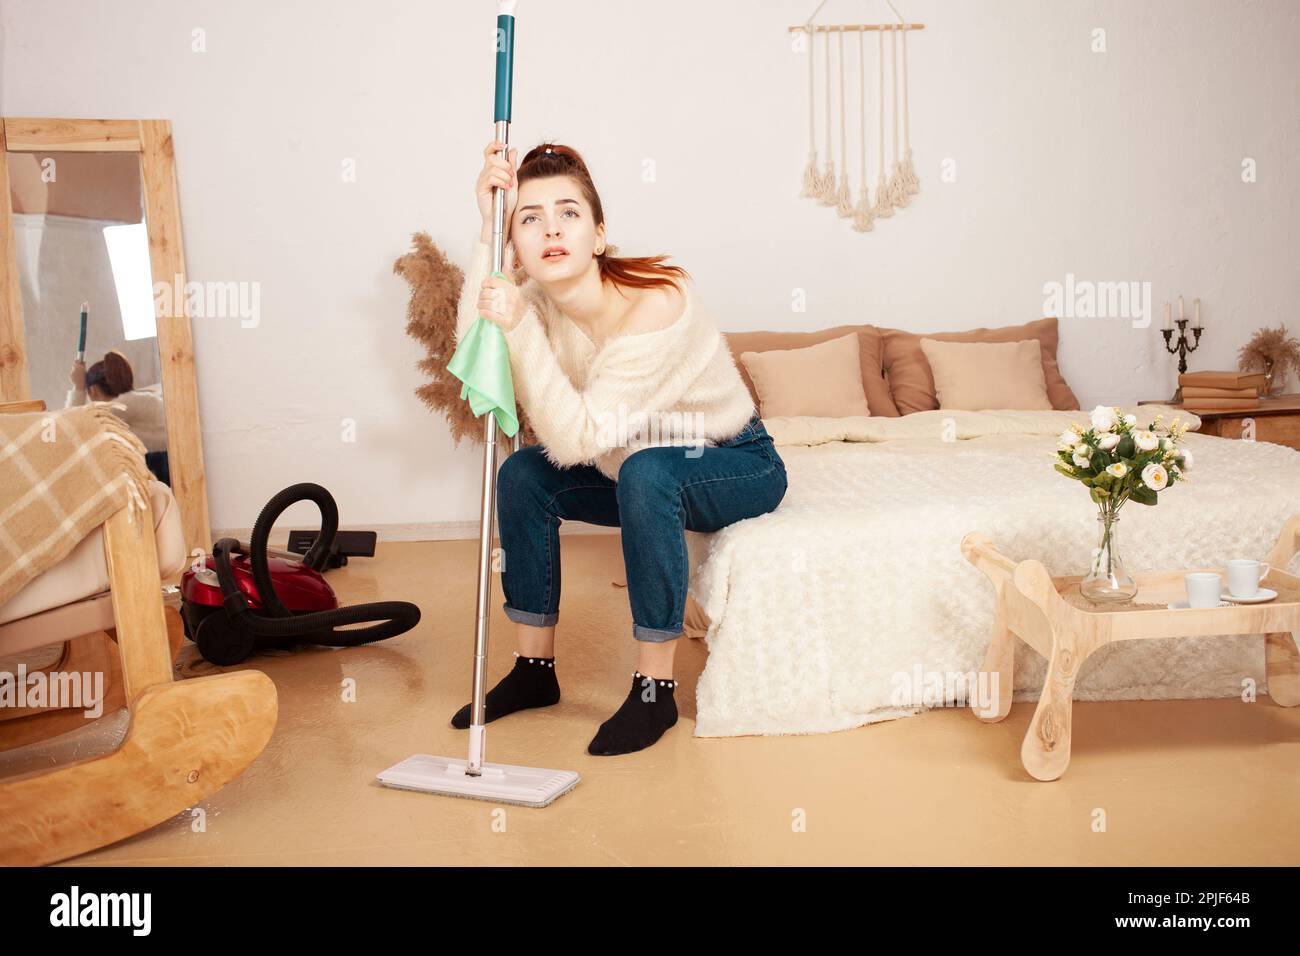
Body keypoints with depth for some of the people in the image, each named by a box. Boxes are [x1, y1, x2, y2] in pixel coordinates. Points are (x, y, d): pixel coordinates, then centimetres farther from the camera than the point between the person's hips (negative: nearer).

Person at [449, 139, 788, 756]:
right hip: (637, 471, 7)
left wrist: (521, 330, -41)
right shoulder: (540, 301, -11)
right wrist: (487, 229, -30)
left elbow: (576, 439, -35)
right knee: (522, 475, -9)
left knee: (646, 472, -36)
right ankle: (534, 669, 4)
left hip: (740, 468, -7)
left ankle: (655, 688, -22)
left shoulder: (656, 304, -32)